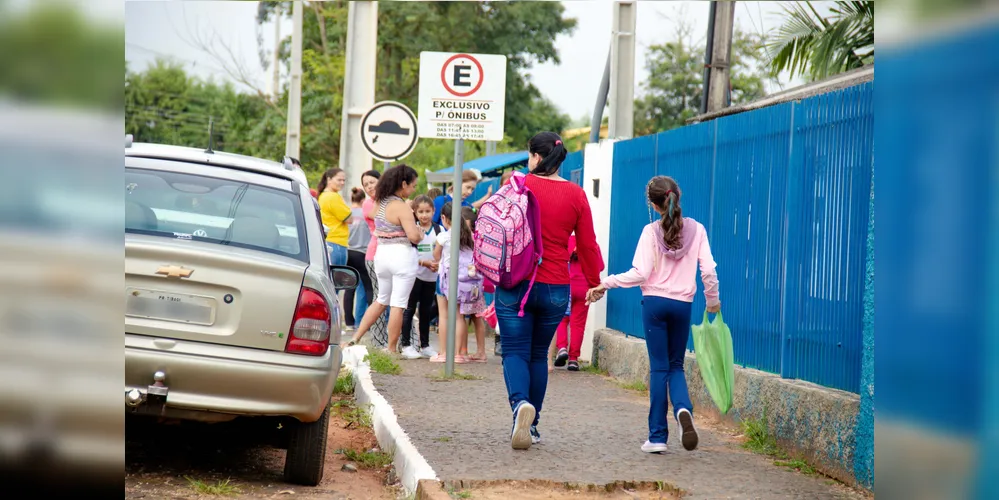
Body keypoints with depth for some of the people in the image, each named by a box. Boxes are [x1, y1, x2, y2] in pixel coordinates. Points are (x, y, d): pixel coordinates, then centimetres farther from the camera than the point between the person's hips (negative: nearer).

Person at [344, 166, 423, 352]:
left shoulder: (381, 203, 7)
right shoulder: (401, 206, -16)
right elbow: (413, 236, -22)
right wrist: (421, 234, 1)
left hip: (382, 253, 8)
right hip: (402, 255, -8)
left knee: (382, 300, 21)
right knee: (398, 304, 1)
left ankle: (355, 338, 17)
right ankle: (391, 349, 5)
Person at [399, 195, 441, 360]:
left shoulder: (438, 230, 4)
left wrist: (439, 263, -13)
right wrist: (425, 263, -21)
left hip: (432, 277, 4)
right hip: (415, 274, -4)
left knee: (426, 311, 13)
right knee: (409, 309, -1)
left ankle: (425, 346, 20)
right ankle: (406, 345, 2)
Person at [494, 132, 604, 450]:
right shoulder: (576, 195, 1)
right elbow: (587, 245, 5)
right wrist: (594, 282, 17)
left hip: (516, 284, -3)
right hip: (555, 289, 3)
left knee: (515, 351, 1)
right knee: (539, 355, 15)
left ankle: (521, 403, -27)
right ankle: (531, 425, 16)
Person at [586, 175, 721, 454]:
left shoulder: (652, 232, -8)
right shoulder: (696, 229, -1)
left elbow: (639, 274, -13)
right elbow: (708, 270, -1)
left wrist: (604, 285, -7)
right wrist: (712, 300, 15)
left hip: (655, 302, -2)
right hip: (683, 304, 2)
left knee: (659, 368, 3)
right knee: (676, 366, 15)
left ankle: (657, 437, 2)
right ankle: (683, 408, -17)